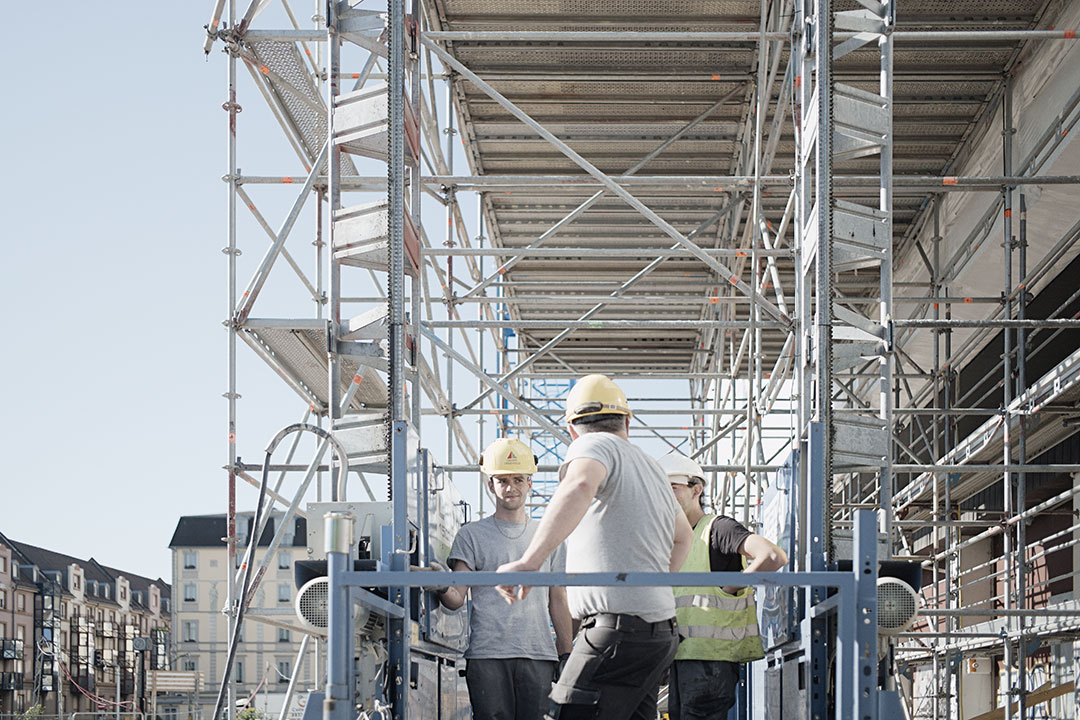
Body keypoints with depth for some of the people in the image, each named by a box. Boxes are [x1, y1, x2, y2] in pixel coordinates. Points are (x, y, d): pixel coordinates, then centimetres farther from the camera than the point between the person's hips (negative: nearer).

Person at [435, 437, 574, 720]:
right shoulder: (472, 535, 9)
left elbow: (558, 602, 18)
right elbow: (458, 598, 1)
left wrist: (566, 657, 11)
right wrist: (442, 590, -23)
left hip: (538, 654, 2)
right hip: (487, 654, -2)